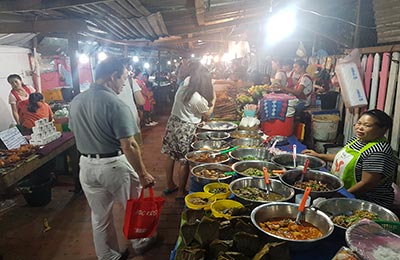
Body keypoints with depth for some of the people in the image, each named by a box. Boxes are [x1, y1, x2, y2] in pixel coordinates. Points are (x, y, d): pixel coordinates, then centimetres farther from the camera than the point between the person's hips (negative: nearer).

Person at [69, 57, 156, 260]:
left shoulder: (75, 102, 1)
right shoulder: (115, 104, -21)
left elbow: (75, 133, 13)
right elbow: (129, 146, -22)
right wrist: (143, 174, -15)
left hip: (86, 166, 6)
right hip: (114, 165, -6)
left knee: (100, 217, 19)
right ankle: (139, 241, 42)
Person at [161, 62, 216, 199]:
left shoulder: (185, 82, -4)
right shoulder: (199, 99, -22)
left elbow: (190, 76, 22)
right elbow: (207, 113, -1)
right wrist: (213, 100, 12)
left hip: (173, 122, 8)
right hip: (185, 128, -8)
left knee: (171, 156, 17)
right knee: (184, 161, 5)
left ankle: (170, 185, 33)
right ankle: (181, 192, 16)